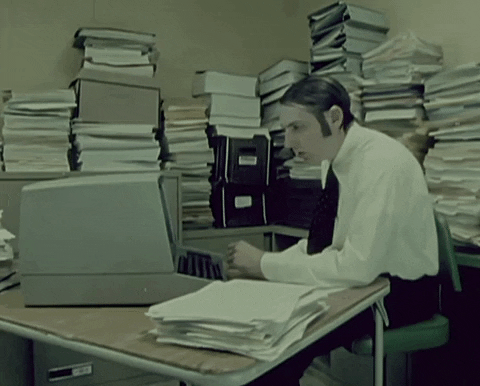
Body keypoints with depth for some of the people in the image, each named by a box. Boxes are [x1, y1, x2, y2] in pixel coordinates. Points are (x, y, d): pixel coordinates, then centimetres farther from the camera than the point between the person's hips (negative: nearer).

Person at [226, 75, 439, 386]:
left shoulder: (379, 163, -25)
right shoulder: (339, 156, 1)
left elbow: (359, 265, -30)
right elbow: (327, 242, 9)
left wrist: (266, 265, -23)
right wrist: (267, 264, -7)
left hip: (400, 291, -7)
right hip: (364, 279, 7)